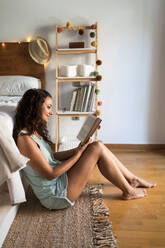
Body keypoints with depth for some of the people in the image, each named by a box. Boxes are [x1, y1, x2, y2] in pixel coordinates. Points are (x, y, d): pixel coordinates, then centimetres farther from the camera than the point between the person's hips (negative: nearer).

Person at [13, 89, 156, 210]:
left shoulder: (34, 131, 7)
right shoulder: (25, 139, -23)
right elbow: (50, 174, -22)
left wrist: (77, 150, -1)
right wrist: (78, 154, -16)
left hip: (60, 178, 9)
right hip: (55, 195, -9)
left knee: (97, 146, 0)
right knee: (97, 149, -15)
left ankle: (133, 179, 15)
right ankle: (128, 191, 5)